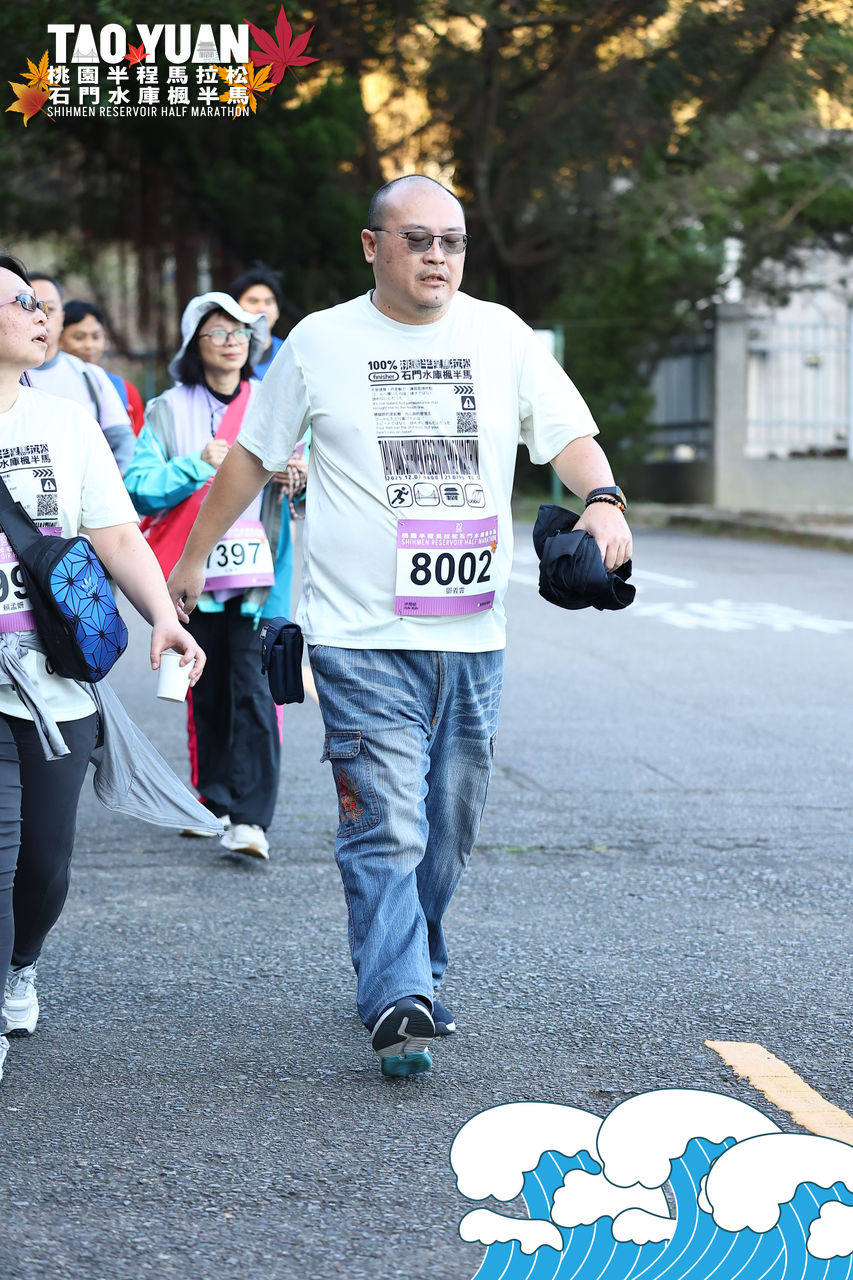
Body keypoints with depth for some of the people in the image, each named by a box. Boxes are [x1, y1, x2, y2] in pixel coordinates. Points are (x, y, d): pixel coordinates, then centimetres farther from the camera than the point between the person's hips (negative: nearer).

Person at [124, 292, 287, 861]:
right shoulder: (169, 410, 6)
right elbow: (140, 485, -3)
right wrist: (198, 466, -17)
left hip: (259, 569, -1)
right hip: (195, 570, 1)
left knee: (253, 687, -11)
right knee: (206, 689, 7)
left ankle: (250, 818, -14)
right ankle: (213, 800, 21)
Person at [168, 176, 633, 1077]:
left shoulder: (500, 336, 7)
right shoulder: (320, 342, 3)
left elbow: (567, 433, 2)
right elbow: (251, 456, 12)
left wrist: (601, 499, -19)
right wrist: (193, 557, 16)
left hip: (471, 635, 3)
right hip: (363, 637, -3)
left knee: (447, 831, 12)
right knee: (385, 825, -12)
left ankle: (418, 979, 28)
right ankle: (397, 1005, -13)